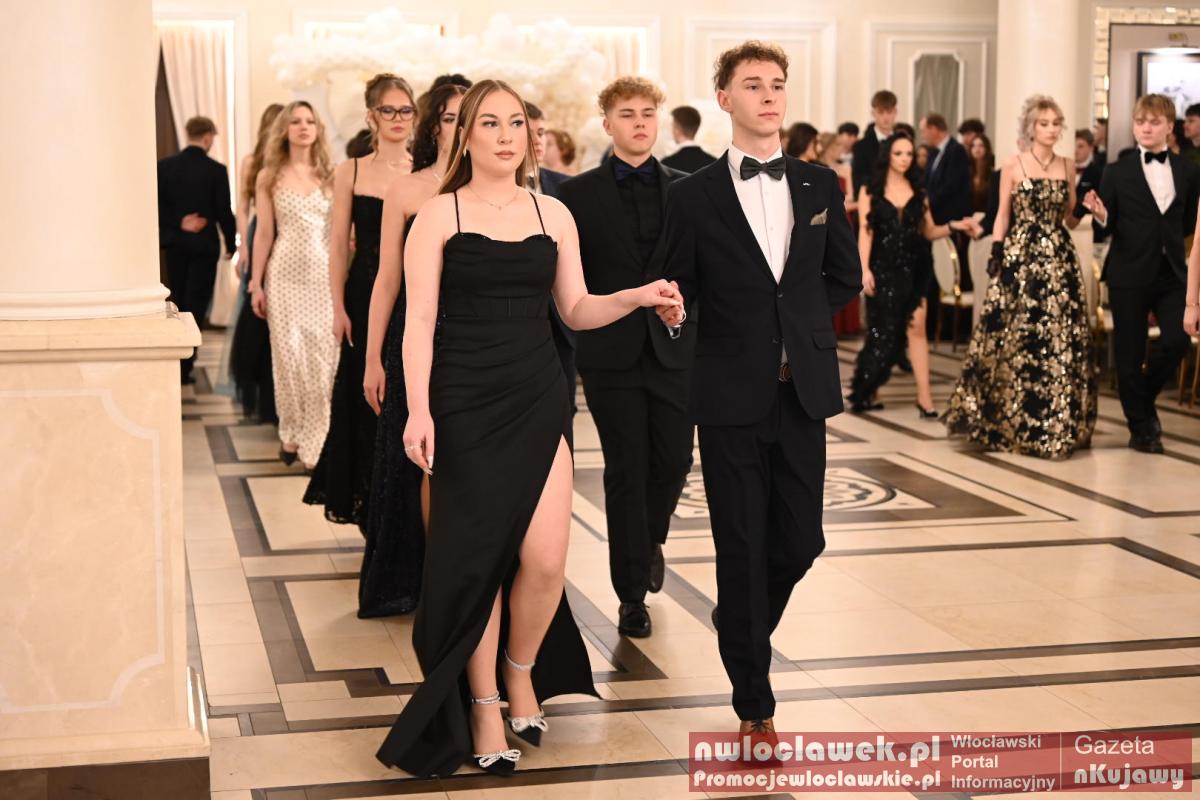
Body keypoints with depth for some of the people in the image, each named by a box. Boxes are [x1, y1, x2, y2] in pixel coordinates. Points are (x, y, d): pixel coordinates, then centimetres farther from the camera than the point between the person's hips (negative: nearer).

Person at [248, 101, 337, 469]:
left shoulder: (330, 176, 6)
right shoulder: (269, 177, 6)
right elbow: (264, 234, 6)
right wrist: (256, 285, 3)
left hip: (324, 274, 0)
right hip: (286, 274, 0)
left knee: (322, 357, -3)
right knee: (289, 355, 2)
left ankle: (316, 442, 4)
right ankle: (291, 433, 17)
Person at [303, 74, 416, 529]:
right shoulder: (351, 172, 3)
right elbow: (338, 245, 2)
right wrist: (339, 309, -4)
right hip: (366, 295, 0)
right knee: (364, 396, 5)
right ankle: (366, 502, 20)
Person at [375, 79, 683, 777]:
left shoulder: (553, 214, 10)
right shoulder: (439, 216, 0)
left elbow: (577, 310, 13)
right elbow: (420, 321, -4)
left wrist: (637, 297, -5)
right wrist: (419, 410, -14)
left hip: (539, 403, 3)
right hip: (466, 406, -3)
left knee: (546, 560, -7)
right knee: (478, 557, 1)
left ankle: (522, 670, 23)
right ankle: (483, 706, 20)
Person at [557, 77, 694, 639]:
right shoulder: (580, 193, 1)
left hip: (673, 349, 2)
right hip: (612, 354, -2)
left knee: (673, 461, 3)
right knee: (626, 473, 2)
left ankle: (650, 538, 36)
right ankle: (632, 593, 12)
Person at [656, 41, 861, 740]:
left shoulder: (820, 185, 8)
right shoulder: (694, 195, -1)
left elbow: (846, 277, 15)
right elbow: (681, 288, 4)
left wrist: (798, 321, 10)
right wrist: (673, 309, -11)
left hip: (804, 392, 3)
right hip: (732, 395, -3)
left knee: (800, 543, 7)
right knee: (742, 549, 2)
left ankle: (744, 627, 39)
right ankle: (754, 701, 14)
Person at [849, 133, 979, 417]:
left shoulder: (917, 192, 10)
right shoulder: (870, 191, 3)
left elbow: (929, 232, 9)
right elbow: (865, 232, -3)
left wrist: (954, 226, -8)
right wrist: (864, 269, -11)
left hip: (913, 269, 2)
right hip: (883, 269, -2)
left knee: (915, 328, -7)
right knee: (884, 332, 0)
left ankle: (924, 398, -10)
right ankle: (864, 393, 15)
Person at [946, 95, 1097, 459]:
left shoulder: (1068, 166, 9)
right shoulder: (1013, 166, 0)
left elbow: (1071, 217, 14)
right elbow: (1003, 215, 2)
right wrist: (996, 256, -6)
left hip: (1060, 259, 3)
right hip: (1021, 258, -3)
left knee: (1062, 339, 0)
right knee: (1018, 337, -2)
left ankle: (1059, 425, 9)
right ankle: (1011, 421, 9)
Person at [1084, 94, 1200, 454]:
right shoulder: (1117, 172, 0)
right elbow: (1109, 226, -2)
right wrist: (1101, 216, -21)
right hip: (1129, 274, -2)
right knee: (1129, 353, 2)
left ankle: (1145, 400, 18)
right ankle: (1141, 427, 17)